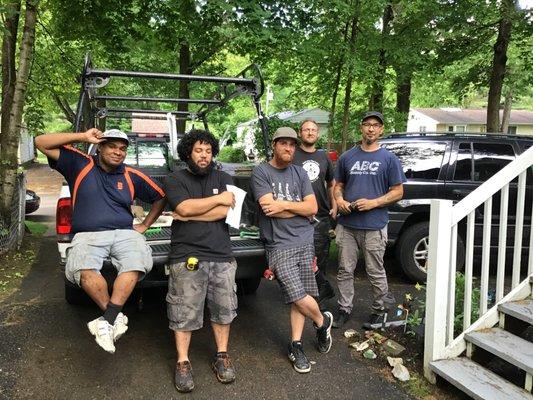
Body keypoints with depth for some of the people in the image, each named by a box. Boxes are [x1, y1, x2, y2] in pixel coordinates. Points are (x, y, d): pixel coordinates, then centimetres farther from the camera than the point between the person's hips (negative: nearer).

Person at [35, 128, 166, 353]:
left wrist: (145, 225, 17)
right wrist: (82, 137, -2)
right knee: (83, 269, -34)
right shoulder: (80, 165, 10)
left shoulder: (132, 176, 13)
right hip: (88, 235, -1)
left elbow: (160, 197, 23)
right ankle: (116, 317, -18)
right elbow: (41, 143, 4)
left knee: (135, 265, -32)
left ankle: (107, 319, -27)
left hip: (124, 233, 1)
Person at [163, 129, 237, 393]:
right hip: (187, 257, -3)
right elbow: (185, 207, -14)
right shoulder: (175, 179, 4)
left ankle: (222, 356, 28)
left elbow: (225, 211, -5)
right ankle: (182, 362, 17)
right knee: (184, 312, 1)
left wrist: (189, 216, -8)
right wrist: (218, 198, -7)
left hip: (221, 256, 3)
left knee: (223, 308, 10)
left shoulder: (223, 179, 12)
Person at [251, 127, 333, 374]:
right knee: (298, 296, -10)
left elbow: (313, 207, 4)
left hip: (304, 242, 4)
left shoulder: (299, 173, 13)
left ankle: (296, 345, 19)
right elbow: (269, 208, -13)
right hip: (279, 245, -4)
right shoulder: (261, 172, -1)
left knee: (299, 297, 5)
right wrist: (301, 208, -3)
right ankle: (322, 321, 19)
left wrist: (284, 205, -9)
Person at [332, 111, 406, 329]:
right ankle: (344, 308, 23)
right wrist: (339, 200, -5)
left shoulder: (389, 159, 1)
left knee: (375, 272, 7)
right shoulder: (347, 157, 11)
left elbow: (398, 192, 0)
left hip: (374, 225, -3)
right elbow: (338, 185, 17)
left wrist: (373, 202, -14)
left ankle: (380, 310, 25)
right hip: (347, 224, 3)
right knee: (345, 270, 9)